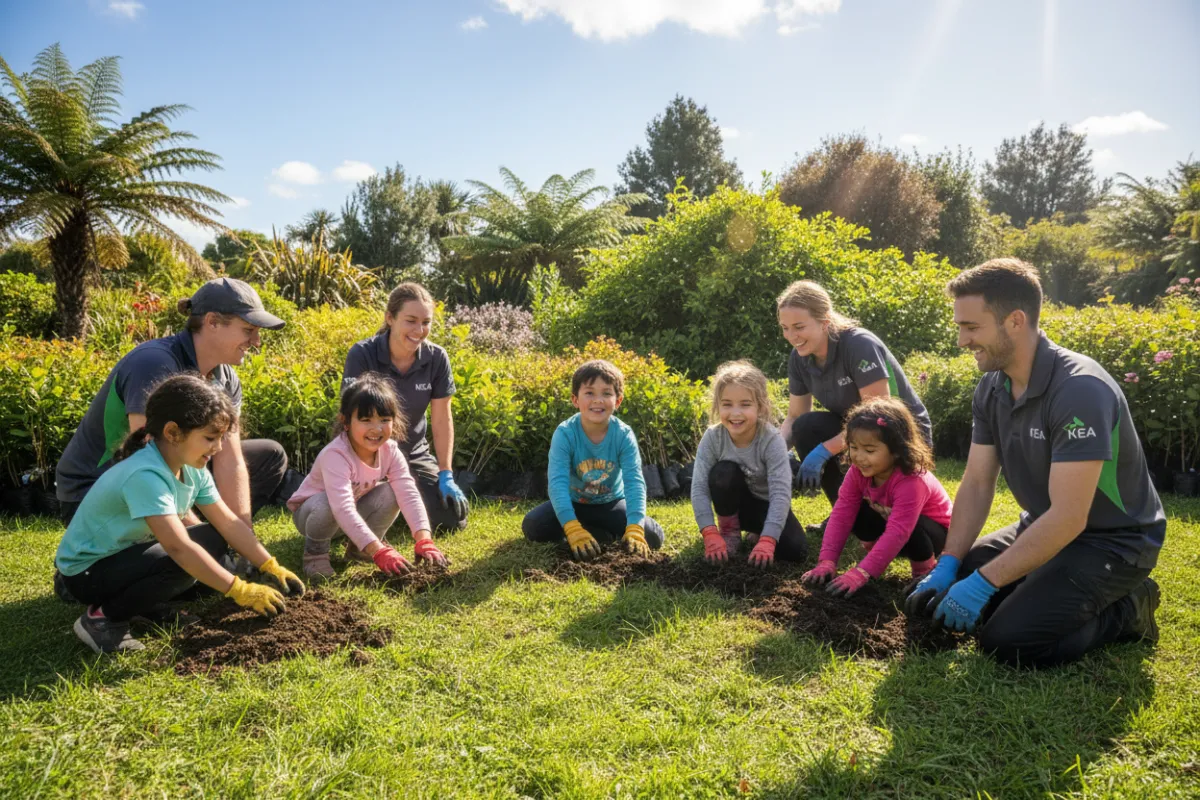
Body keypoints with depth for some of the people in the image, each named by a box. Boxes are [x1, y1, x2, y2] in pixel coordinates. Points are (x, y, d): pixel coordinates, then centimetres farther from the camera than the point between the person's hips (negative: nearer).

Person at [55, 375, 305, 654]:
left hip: (131, 553, 9)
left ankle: (152, 606, 6)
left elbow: (229, 523, -3)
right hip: (86, 570, -9)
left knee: (215, 541, -1)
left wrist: (272, 568, -9)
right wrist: (241, 591, -37)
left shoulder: (192, 470, -6)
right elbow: (179, 547, -39)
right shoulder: (145, 475, -33)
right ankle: (102, 617, -11)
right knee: (180, 564, -32)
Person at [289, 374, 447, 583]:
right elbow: (343, 509, -47)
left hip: (355, 512, 5)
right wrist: (378, 552, -54)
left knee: (390, 493, -22)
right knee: (325, 504, -39)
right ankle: (315, 551, -7)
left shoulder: (390, 451, -20)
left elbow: (409, 494, -28)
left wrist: (424, 540, -43)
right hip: (310, 511, -5)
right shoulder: (335, 455, -37)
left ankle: (359, 546, 2)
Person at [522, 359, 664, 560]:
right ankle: (604, 535, -13)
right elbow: (557, 482, -33)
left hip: (611, 504, 0)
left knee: (652, 536, -20)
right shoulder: (565, 433, -24)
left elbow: (634, 481, -28)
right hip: (574, 503, 0)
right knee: (532, 525, -26)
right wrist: (573, 530, -47)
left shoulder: (624, 435, -20)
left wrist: (634, 529, -44)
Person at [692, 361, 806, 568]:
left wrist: (767, 541, -41)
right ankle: (729, 531, -7)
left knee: (795, 550, -23)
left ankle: (759, 533, 9)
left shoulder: (772, 440, -28)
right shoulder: (712, 438, -22)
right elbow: (699, 487, -24)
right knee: (723, 472, -31)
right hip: (734, 503, 1)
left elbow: (781, 493, -33)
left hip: (766, 505, 0)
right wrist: (711, 535, -33)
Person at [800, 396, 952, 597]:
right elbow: (842, 514, -22)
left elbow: (898, 532, -46)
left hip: (934, 530, -5)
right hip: (887, 519, 5)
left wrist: (861, 573, -52)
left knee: (913, 533, -37)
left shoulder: (911, 481, -38)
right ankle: (874, 552, 3)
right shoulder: (858, 471, -19)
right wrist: (827, 562, -33)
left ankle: (925, 569, -6)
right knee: (859, 515, -22)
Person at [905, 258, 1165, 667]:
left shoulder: (1080, 390, -30)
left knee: (1009, 641, -20)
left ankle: (1125, 610, 3)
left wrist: (984, 582, -29)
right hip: (1044, 528, 8)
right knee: (949, 587, 1)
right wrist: (947, 567, -12)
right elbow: (977, 483, -1)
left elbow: (1069, 517, -31)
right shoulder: (991, 387, -4)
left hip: (1111, 541, -8)